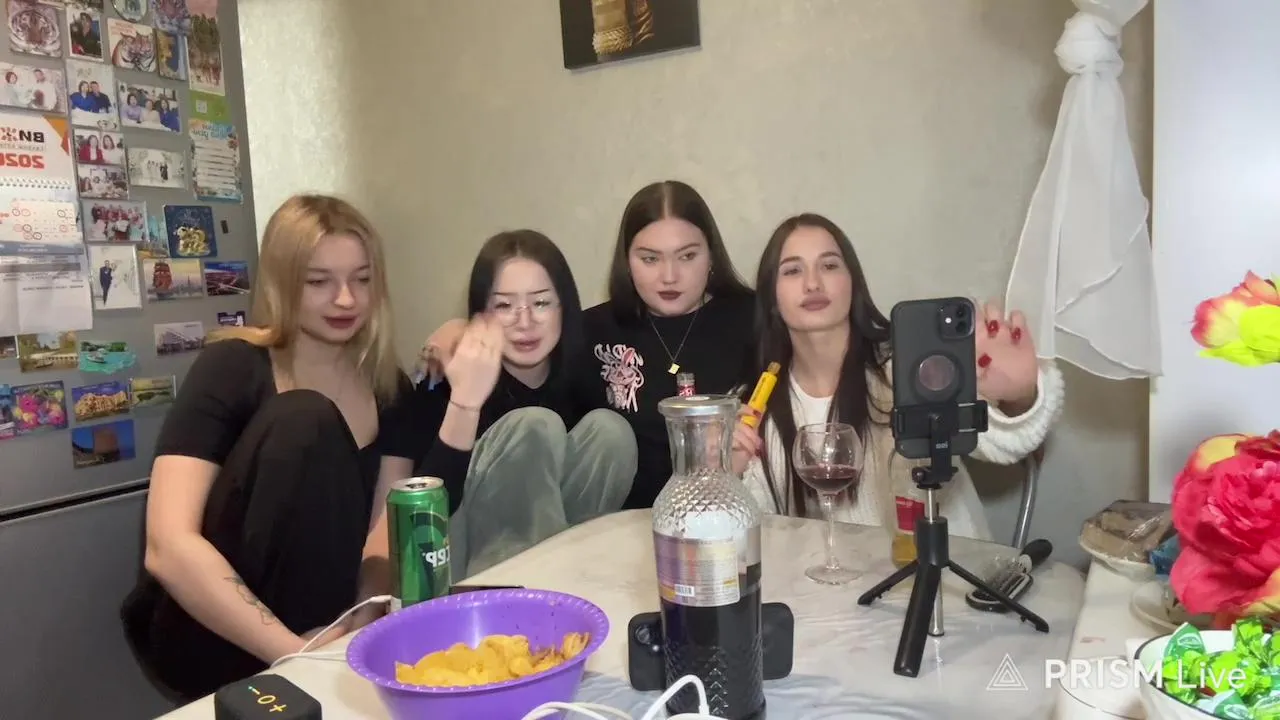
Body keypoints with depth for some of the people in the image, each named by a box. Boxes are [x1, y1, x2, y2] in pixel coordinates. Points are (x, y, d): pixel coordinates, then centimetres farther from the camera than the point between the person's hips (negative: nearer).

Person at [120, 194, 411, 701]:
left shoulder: (390, 388, 2)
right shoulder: (231, 368, -12)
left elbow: (387, 530, -5)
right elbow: (170, 546, -23)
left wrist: (363, 618, -25)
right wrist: (295, 652, -30)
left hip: (324, 627, 3)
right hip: (211, 645, -3)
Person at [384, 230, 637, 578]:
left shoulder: (577, 376, -4)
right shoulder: (449, 379, -15)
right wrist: (464, 402, -37)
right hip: (462, 577, -4)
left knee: (610, 429, -16)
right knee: (535, 427, -25)